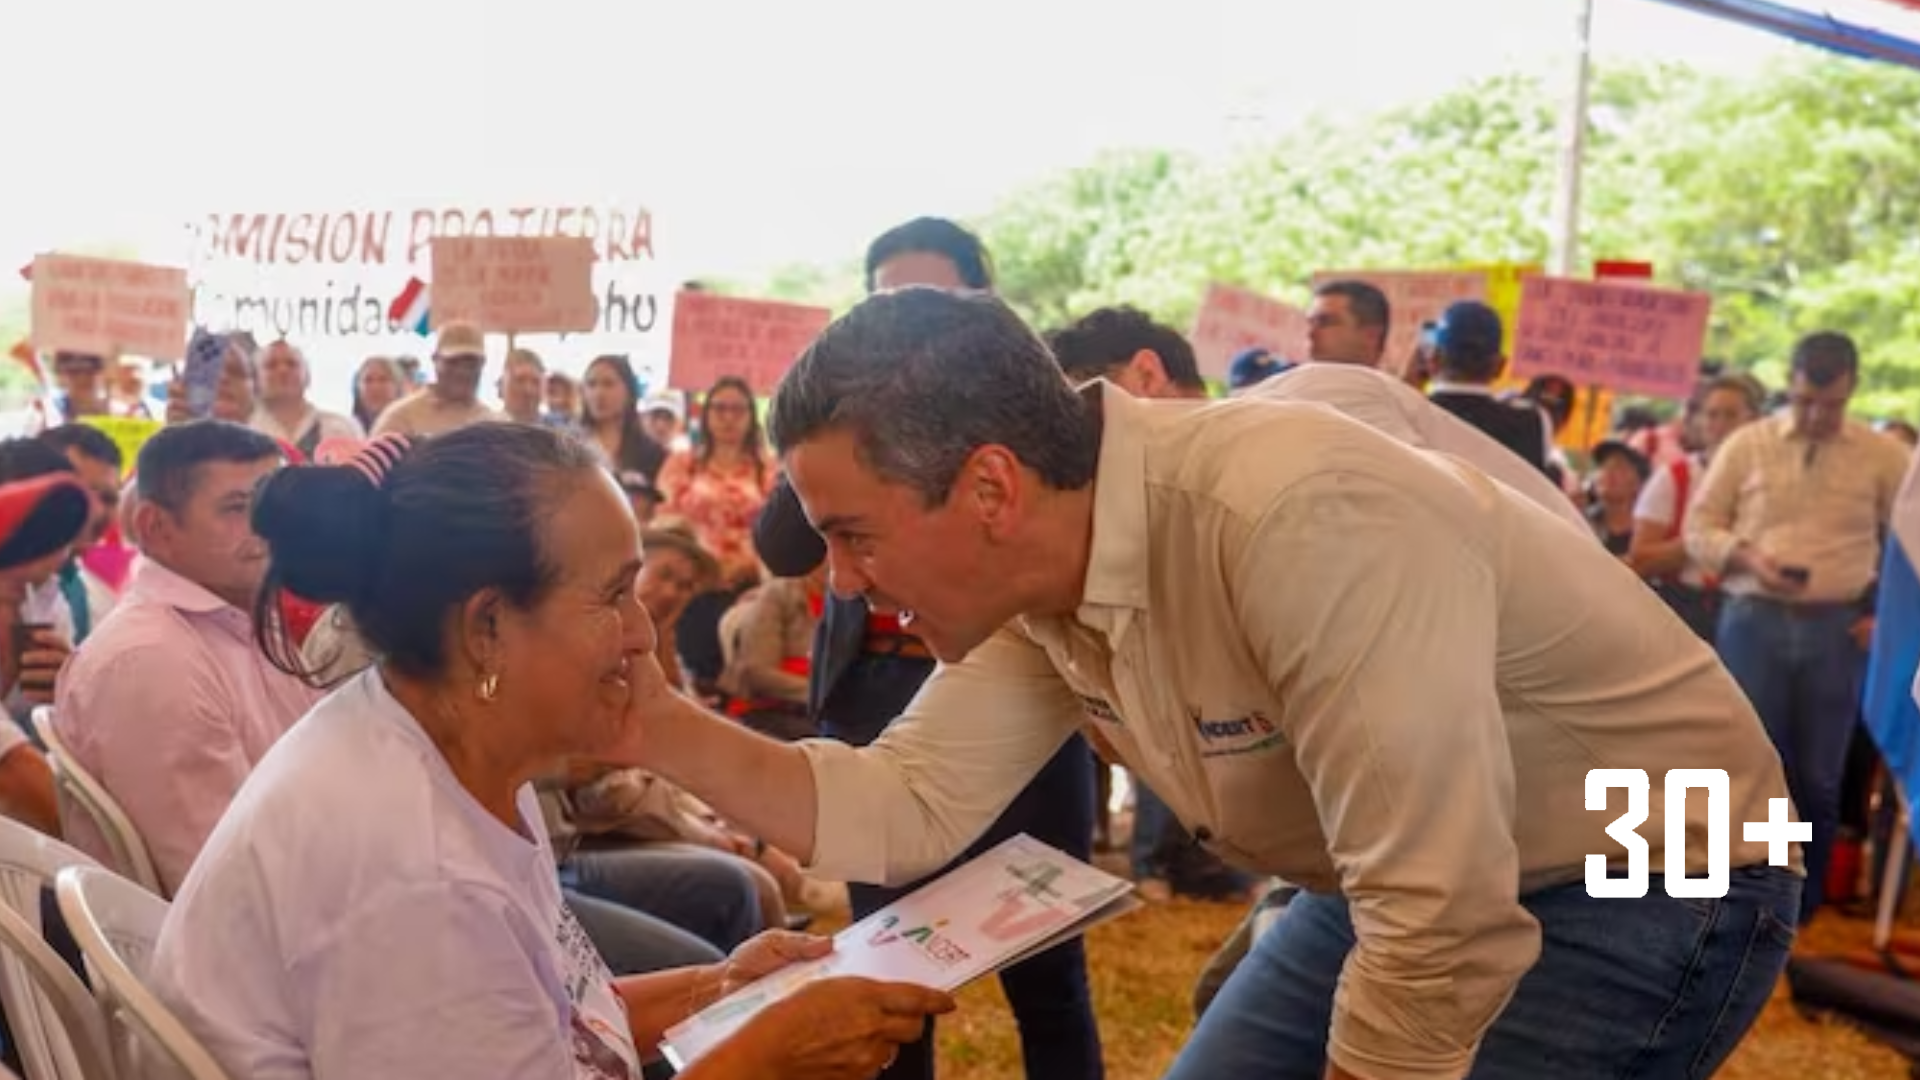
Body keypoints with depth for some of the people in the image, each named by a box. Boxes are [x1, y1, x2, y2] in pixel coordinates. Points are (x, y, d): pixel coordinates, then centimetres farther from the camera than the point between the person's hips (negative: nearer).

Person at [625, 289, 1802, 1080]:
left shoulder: (1297, 522, -36)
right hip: (1414, 880, 8)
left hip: (1653, 883, -7)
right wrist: (657, 726, -15)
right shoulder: (1039, 580, -9)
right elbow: (902, 811, -5)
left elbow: (1443, 927, -35)